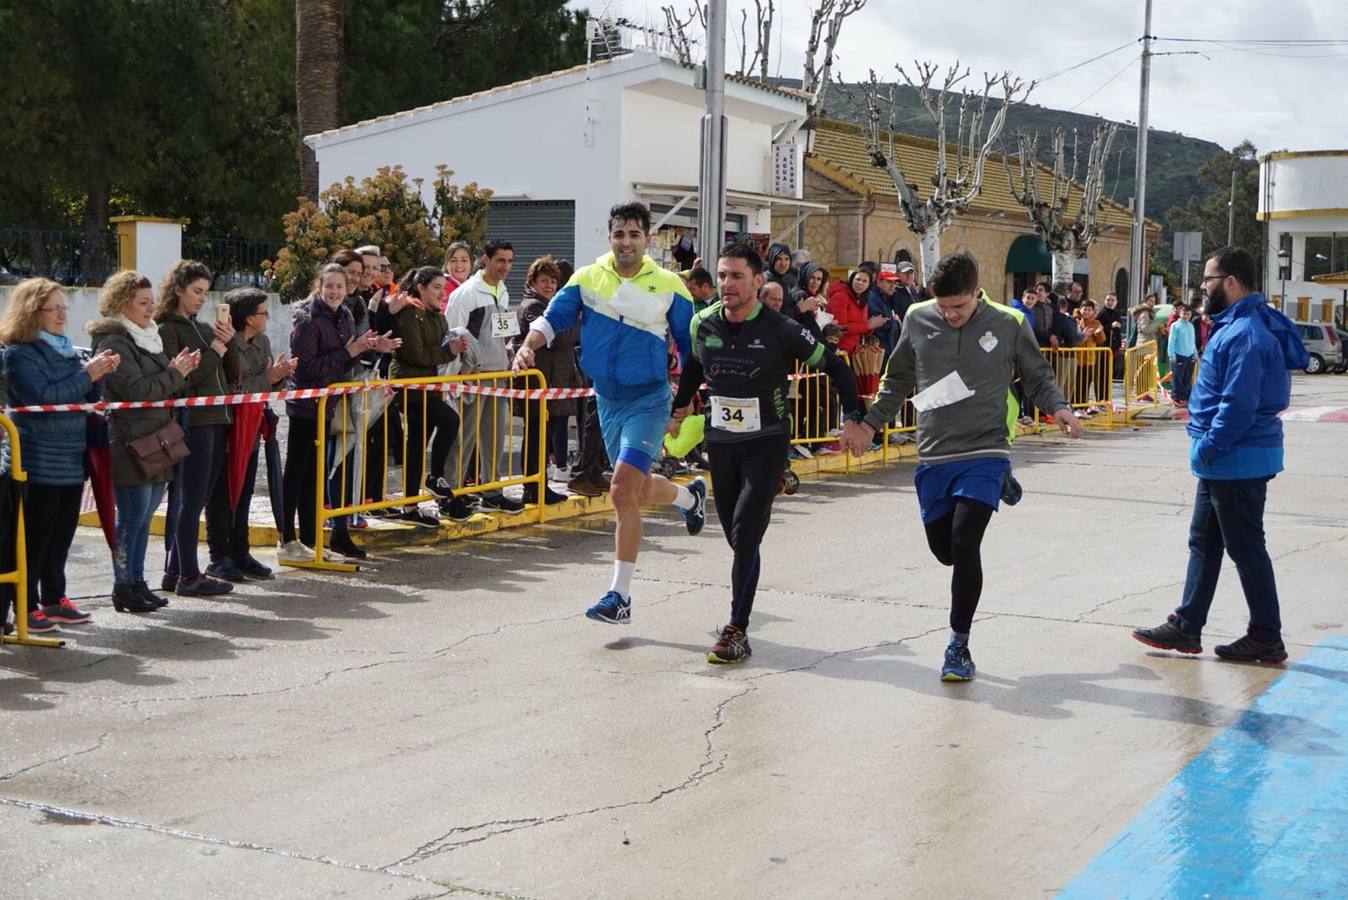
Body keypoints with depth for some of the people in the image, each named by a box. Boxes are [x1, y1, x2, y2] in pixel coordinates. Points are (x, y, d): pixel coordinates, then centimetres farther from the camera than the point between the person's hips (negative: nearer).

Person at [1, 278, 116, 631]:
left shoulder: (66, 349, 14)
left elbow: (86, 398, 17)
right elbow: (42, 396, -20)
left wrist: (99, 374, -2)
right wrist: (87, 374, -19)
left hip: (71, 458, 7)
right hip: (39, 462, -7)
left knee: (62, 533, 12)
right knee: (34, 535, -3)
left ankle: (54, 599, 21)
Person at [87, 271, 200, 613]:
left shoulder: (147, 337, 18)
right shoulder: (114, 342, -11)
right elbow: (136, 389, -19)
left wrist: (179, 370, 5)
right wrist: (175, 374, -11)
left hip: (155, 443, 9)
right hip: (131, 444, -9)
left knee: (144, 517, 12)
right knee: (131, 518, -4)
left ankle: (137, 582, 18)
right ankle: (123, 588, 3)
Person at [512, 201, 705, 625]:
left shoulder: (669, 286, -5)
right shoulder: (587, 279, 0)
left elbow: (690, 346, 2)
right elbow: (553, 318, -3)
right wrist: (529, 345, -23)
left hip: (648, 399, -5)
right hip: (607, 399, 5)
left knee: (622, 492, -18)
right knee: (639, 489, 19)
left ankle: (620, 597, -10)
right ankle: (691, 496, 54)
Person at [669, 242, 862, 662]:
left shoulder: (780, 330, -14)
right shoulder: (704, 325, -1)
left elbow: (833, 365, -2)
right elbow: (693, 368, 21)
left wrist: (853, 415, -6)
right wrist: (677, 412, 28)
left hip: (767, 442, -5)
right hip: (720, 441, 5)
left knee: (745, 532, -16)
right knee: (734, 535, 10)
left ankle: (737, 632, -15)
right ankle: (740, 609, 29)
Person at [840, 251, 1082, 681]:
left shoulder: (1008, 324, -5)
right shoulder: (919, 320, 2)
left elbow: (1038, 377, 7)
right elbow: (897, 381, 16)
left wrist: (1059, 408, -12)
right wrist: (868, 424, 13)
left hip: (985, 454, -4)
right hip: (934, 457, 4)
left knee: (963, 544, -17)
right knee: (943, 548, 12)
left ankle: (959, 645, -2)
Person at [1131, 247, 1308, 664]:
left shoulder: (1246, 334, -22)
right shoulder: (1234, 325, 12)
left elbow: (1238, 406, -27)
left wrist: (1208, 449, -20)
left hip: (1238, 461, -11)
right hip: (1223, 461, 11)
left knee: (1245, 548, -1)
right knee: (1203, 542, 15)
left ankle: (1267, 637, 10)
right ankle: (1186, 626, 23)